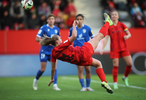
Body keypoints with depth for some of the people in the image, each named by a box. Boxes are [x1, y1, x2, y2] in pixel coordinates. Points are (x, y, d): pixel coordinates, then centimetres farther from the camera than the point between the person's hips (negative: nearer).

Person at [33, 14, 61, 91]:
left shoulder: (57, 29, 8)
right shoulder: (44, 28, -7)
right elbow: (37, 39, -9)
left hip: (53, 51, 3)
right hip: (44, 51, -3)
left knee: (54, 67, -10)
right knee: (43, 69, 0)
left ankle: (55, 85, -9)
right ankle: (36, 80, 28)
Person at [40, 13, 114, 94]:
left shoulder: (53, 54, -1)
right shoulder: (62, 47, -21)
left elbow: (53, 68, 6)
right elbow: (74, 36, -29)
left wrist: (52, 79, 18)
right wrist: (74, 25, -16)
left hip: (80, 61, 8)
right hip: (83, 53, -8)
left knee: (98, 64, 28)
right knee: (99, 36, 7)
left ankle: (104, 82, 12)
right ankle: (107, 22, 28)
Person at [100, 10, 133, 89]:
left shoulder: (122, 25, 6)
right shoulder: (109, 27, 2)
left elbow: (129, 34, 5)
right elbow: (106, 38, 0)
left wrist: (127, 36, -19)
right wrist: (102, 48, -10)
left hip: (123, 48, 2)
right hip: (114, 49, -2)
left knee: (130, 64, -7)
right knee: (115, 65, -9)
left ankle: (125, 77, 19)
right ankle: (115, 83, 2)